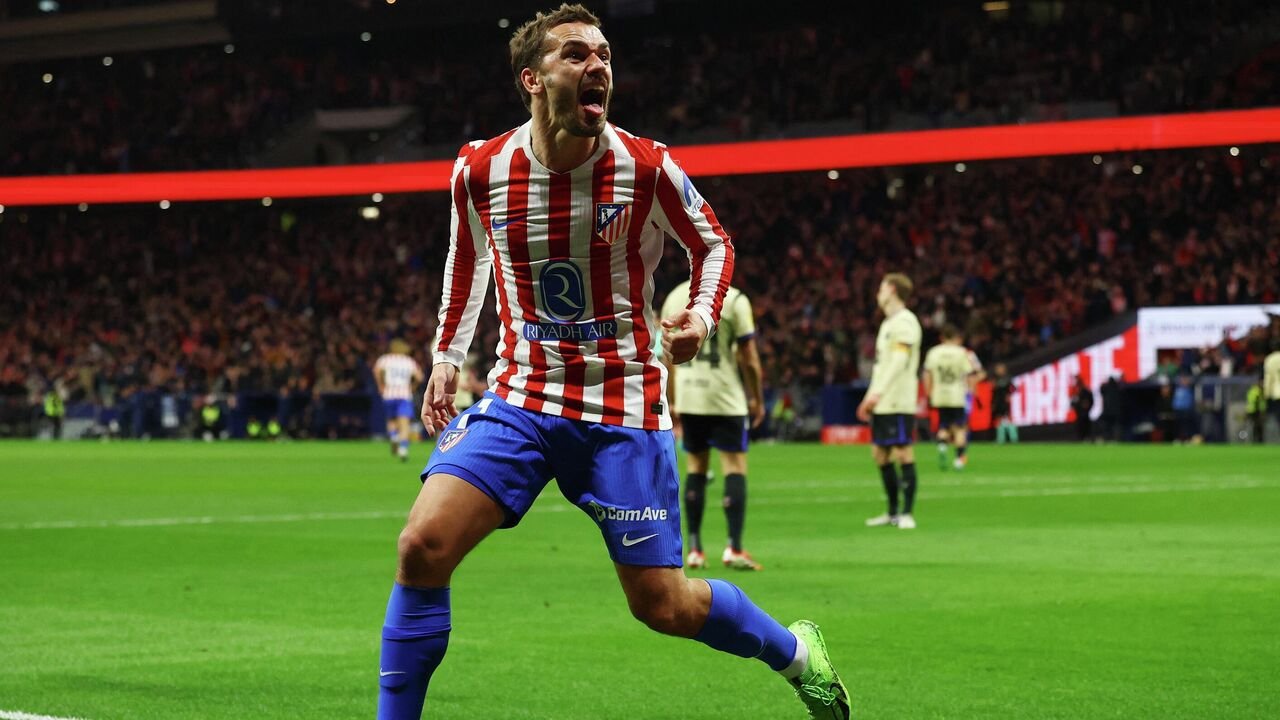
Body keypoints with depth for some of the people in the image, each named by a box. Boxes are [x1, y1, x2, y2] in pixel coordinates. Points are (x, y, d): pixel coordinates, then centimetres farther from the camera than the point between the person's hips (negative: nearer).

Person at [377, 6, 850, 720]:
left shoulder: (645, 167, -11)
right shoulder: (480, 170, -4)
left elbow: (714, 244, 8)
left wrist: (702, 317, -10)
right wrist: (448, 355, 11)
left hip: (623, 406, -2)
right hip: (518, 398, 2)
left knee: (663, 605, 0)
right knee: (422, 547, -17)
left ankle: (796, 652, 29)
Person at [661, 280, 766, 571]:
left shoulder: (674, 298, 5)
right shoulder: (734, 300, -9)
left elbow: (668, 358, 11)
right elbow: (749, 358, -6)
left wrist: (671, 402, 19)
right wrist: (757, 400, 6)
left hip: (688, 397, 4)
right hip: (725, 397, -4)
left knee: (696, 468, 13)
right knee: (735, 468, 0)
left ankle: (694, 549, 12)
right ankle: (734, 548, -7)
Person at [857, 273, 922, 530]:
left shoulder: (905, 321, -9)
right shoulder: (888, 323, 21)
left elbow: (899, 361, -19)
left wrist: (878, 392, -26)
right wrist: (870, 397, 20)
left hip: (898, 403, -10)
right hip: (882, 403, 10)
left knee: (903, 453, -7)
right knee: (880, 454, 10)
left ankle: (907, 513, -5)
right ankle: (893, 513, 16)